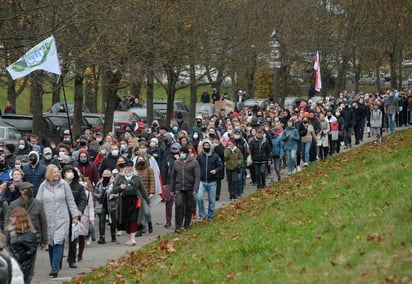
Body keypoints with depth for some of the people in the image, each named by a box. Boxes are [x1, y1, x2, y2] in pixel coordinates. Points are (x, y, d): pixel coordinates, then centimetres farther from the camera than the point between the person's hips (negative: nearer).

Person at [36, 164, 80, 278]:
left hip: (62, 220, -2)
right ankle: (54, 267, 16)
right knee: (51, 243, 6)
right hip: (48, 220, 2)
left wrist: (75, 216, 5)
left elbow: (70, 201, 6)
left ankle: (55, 268, -15)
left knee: (58, 243, -12)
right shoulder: (43, 186, 3)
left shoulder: (64, 184, 0)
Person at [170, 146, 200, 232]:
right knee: (178, 205, -15)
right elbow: (172, 176, 16)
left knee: (189, 207, 5)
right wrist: (171, 190, 14)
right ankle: (178, 226, -12)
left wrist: (195, 189, -15)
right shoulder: (176, 163, 9)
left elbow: (197, 177, -6)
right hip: (179, 188, 1)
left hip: (189, 188, -1)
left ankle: (187, 225, 20)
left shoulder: (194, 163, -2)